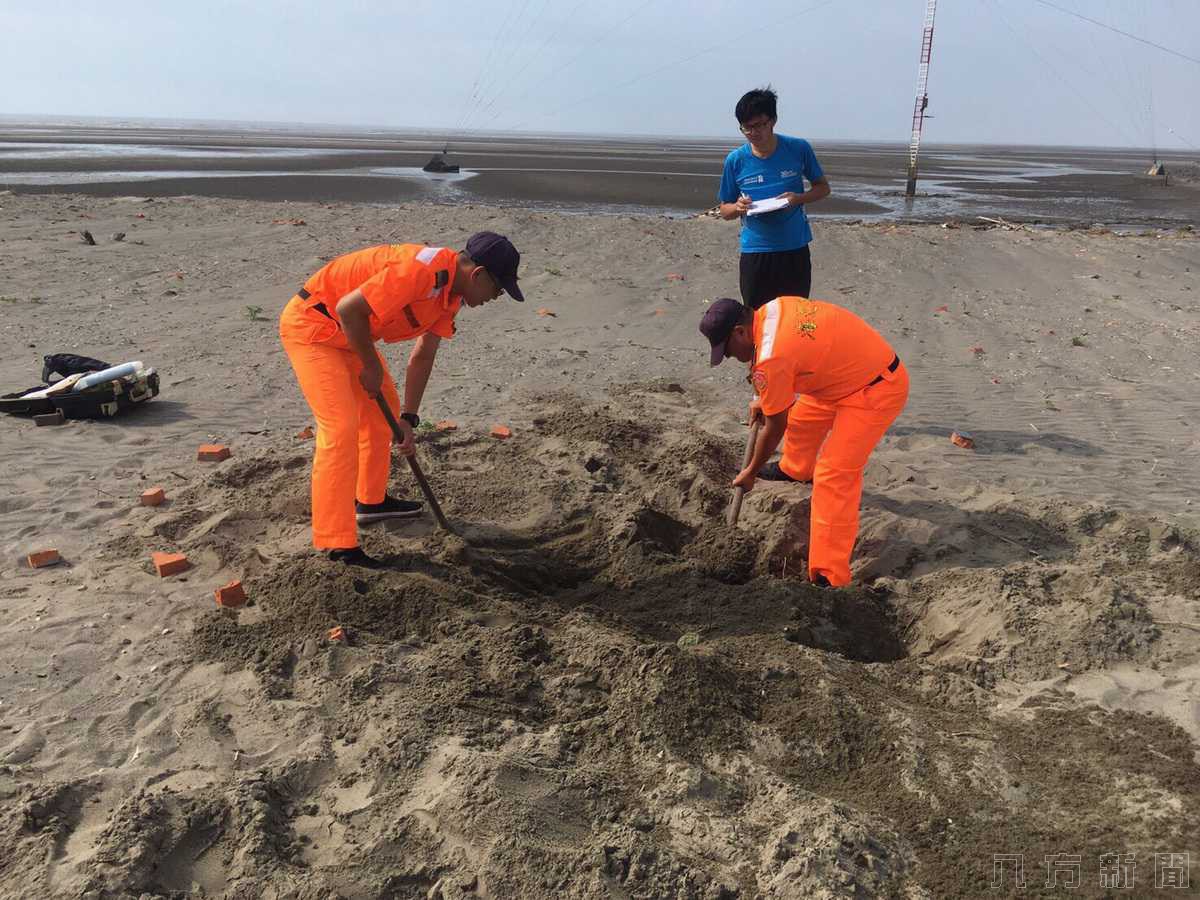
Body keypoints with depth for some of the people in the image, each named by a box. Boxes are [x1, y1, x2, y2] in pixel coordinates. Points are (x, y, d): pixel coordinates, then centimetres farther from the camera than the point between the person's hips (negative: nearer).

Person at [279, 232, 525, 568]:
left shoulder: (452, 293, 2)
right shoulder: (420, 271, -30)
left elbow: (422, 357, 9)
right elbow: (349, 310, -30)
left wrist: (407, 420, 6)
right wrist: (371, 367, -17)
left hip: (346, 333, 10)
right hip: (310, 325, -10)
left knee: (383, 411, 18)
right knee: (341, 427, -16)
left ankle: (371, 501, 35)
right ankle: (337, 544, -13)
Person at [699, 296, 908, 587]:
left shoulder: (772, 357, -28)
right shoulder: (774, 307, -3)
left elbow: (775, 427, -16)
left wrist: (750, 472, -1)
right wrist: (764, 398, 18)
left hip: (877, 391, -10)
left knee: (834, 475, -15)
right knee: (801, 417, 28)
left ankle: (829, 577, -13)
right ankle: (795, 470, 60)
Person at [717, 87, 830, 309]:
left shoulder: (799, 149, -4)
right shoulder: (735, 160, -3)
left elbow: (823, 188, 9)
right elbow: (725, 210, 7)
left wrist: (799, 198, -13)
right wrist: (738, 207, -17)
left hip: (795, 251, 0)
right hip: (754, 253, 0)